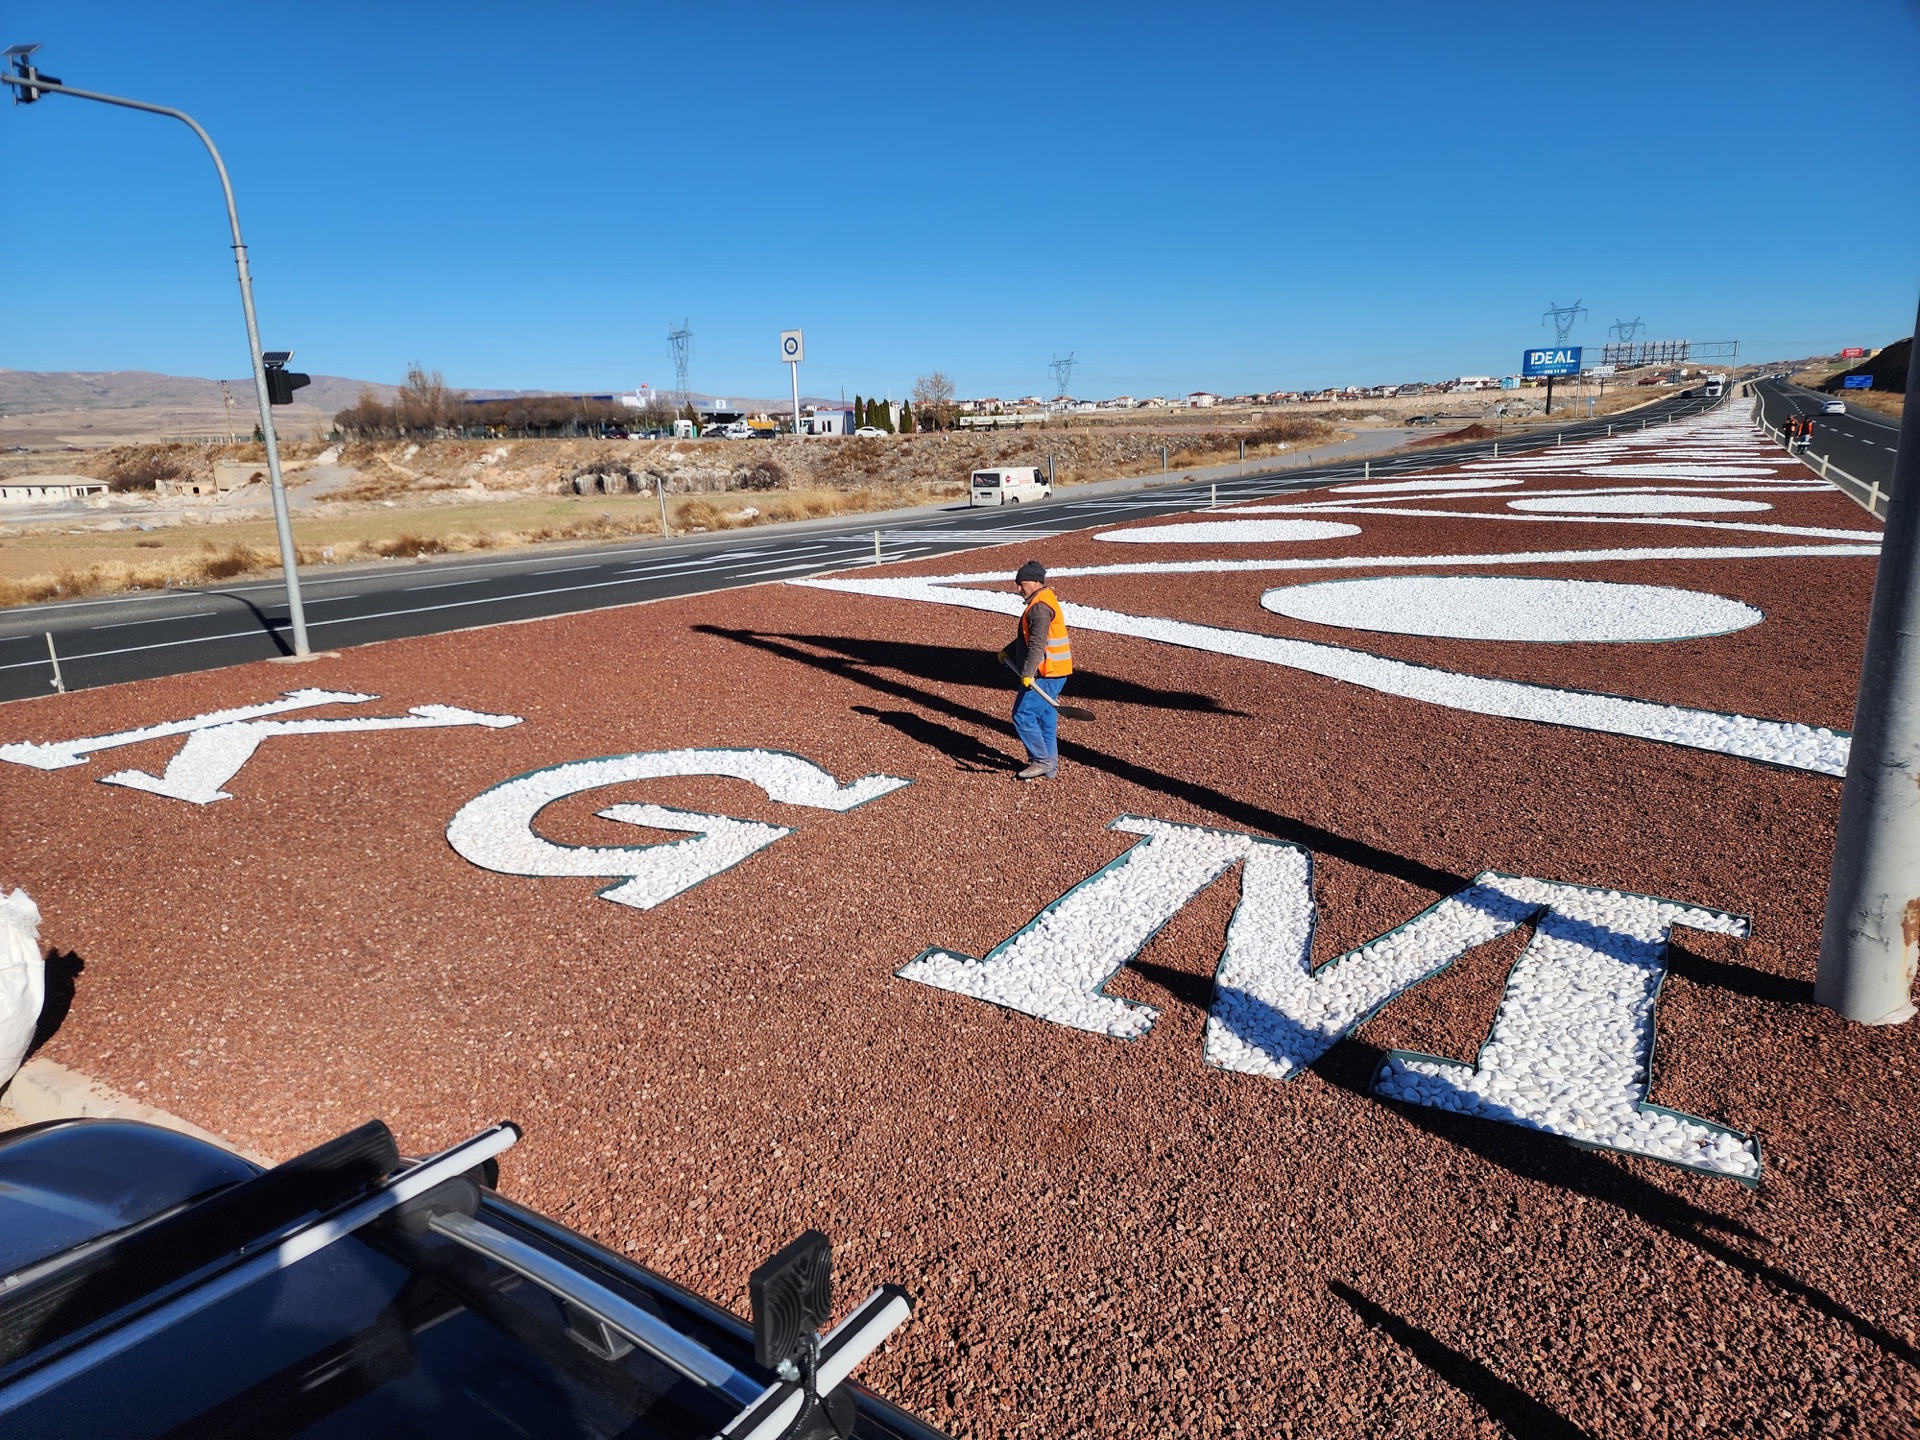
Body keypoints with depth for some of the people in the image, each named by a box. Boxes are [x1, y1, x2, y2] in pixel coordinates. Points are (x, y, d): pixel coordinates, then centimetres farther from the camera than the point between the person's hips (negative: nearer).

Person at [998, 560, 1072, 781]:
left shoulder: (1040, 607, -17)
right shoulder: (1045, 601, 17)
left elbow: (1037, 644, -25)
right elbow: (1028, 637, 28)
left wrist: (1027, 673, -28)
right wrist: (1008, 652, 33)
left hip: (1046, 674, -10)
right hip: (1054, 672, 10)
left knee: (1023, 716, -6)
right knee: (1045, 718, 14)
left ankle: (1042, 761, 0)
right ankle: (1049, 767, 20)